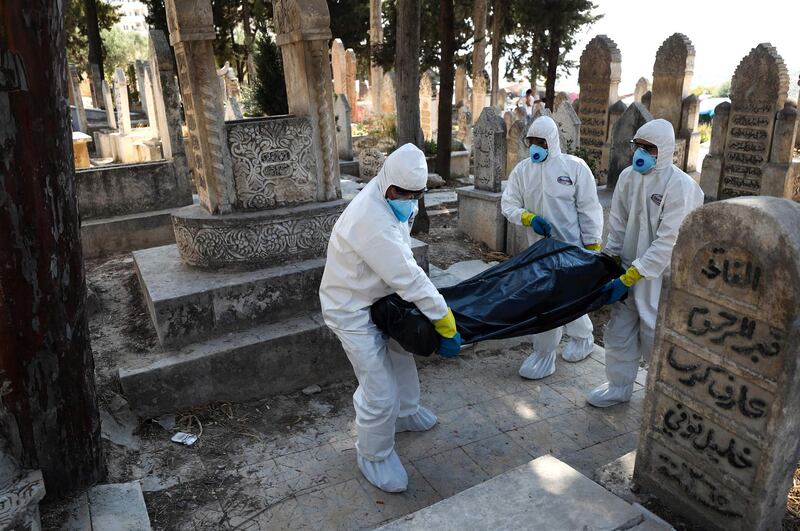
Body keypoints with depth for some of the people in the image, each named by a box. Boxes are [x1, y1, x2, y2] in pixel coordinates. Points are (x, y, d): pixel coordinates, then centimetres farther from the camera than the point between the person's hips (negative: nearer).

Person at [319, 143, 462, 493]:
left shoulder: (393, 200, -3)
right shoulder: (372, 221, -35)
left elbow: (401, 264, 8)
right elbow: (408, 278, -34)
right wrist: (446, 323, -28)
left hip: (377, 297, 10)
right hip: (351, 311, -10)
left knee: (401, 355, 27)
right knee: (379, 392, -6)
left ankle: (405, 413, 52)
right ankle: (374, 456, 20)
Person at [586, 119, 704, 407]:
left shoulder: (680, 186, -17)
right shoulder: (628, 176, 0)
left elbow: (667, 242, -21)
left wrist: (629, 278, -21)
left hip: (660, 273, -6)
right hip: (628, 268, 6)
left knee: (656, 337, 2)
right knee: (619, 332, 13)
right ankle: (619, 387, 32)